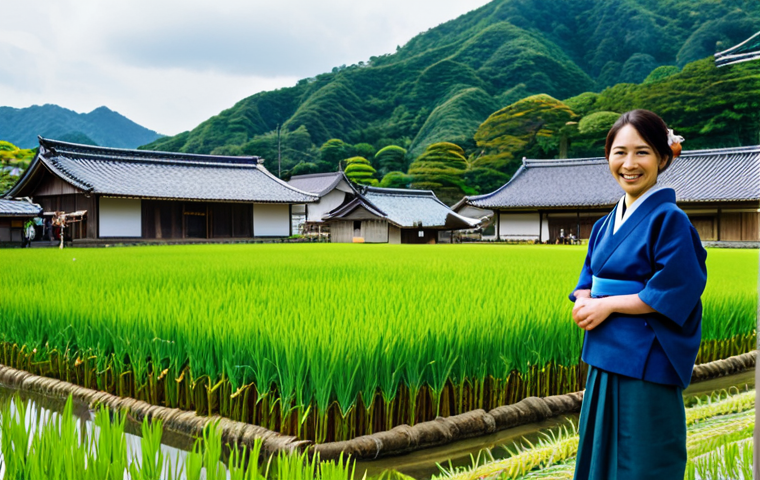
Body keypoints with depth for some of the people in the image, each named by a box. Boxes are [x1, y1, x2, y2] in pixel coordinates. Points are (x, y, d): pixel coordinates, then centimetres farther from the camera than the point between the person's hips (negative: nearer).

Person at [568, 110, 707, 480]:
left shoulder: (668, 219, -12)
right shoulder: (605, 225, 11)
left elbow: (674, 294, -17)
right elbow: (587, 281, 16)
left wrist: (607, 304, -14)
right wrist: (583, 302, -6)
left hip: (646, 364, -7)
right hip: (604, 361, 8)